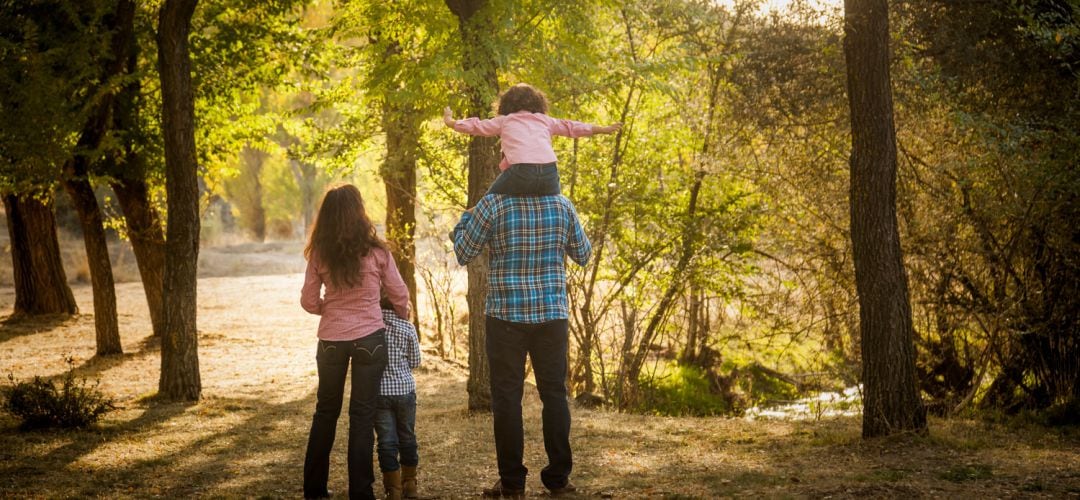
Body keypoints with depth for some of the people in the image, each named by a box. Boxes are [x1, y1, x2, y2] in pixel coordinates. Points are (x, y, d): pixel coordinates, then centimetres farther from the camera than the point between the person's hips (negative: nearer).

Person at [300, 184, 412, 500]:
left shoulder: (319, 254, -4)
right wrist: (403, 317, 24)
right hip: (369, 338, -2)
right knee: (362, 414, 4)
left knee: (325, 411, 16)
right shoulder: (375, 252, -8)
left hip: (331, 340, 2)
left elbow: (309, 301, 2)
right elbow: (399, 294, 3)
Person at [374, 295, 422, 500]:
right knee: (407, 437, 16)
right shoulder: (407, 328, -6)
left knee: (387, 441, 3)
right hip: (405, 389, 1)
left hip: (378, 390, -1)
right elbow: (415, 362, 3)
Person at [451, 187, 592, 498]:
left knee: (507, 396, 3)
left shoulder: (493, 204, -8)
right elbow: (583, 255, 12)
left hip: (505, 315, -2)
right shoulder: (562, 204, 1)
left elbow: (463, 255, 0)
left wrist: (464, 219, 17)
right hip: (552, 313, 2)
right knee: (554, 393, 9)